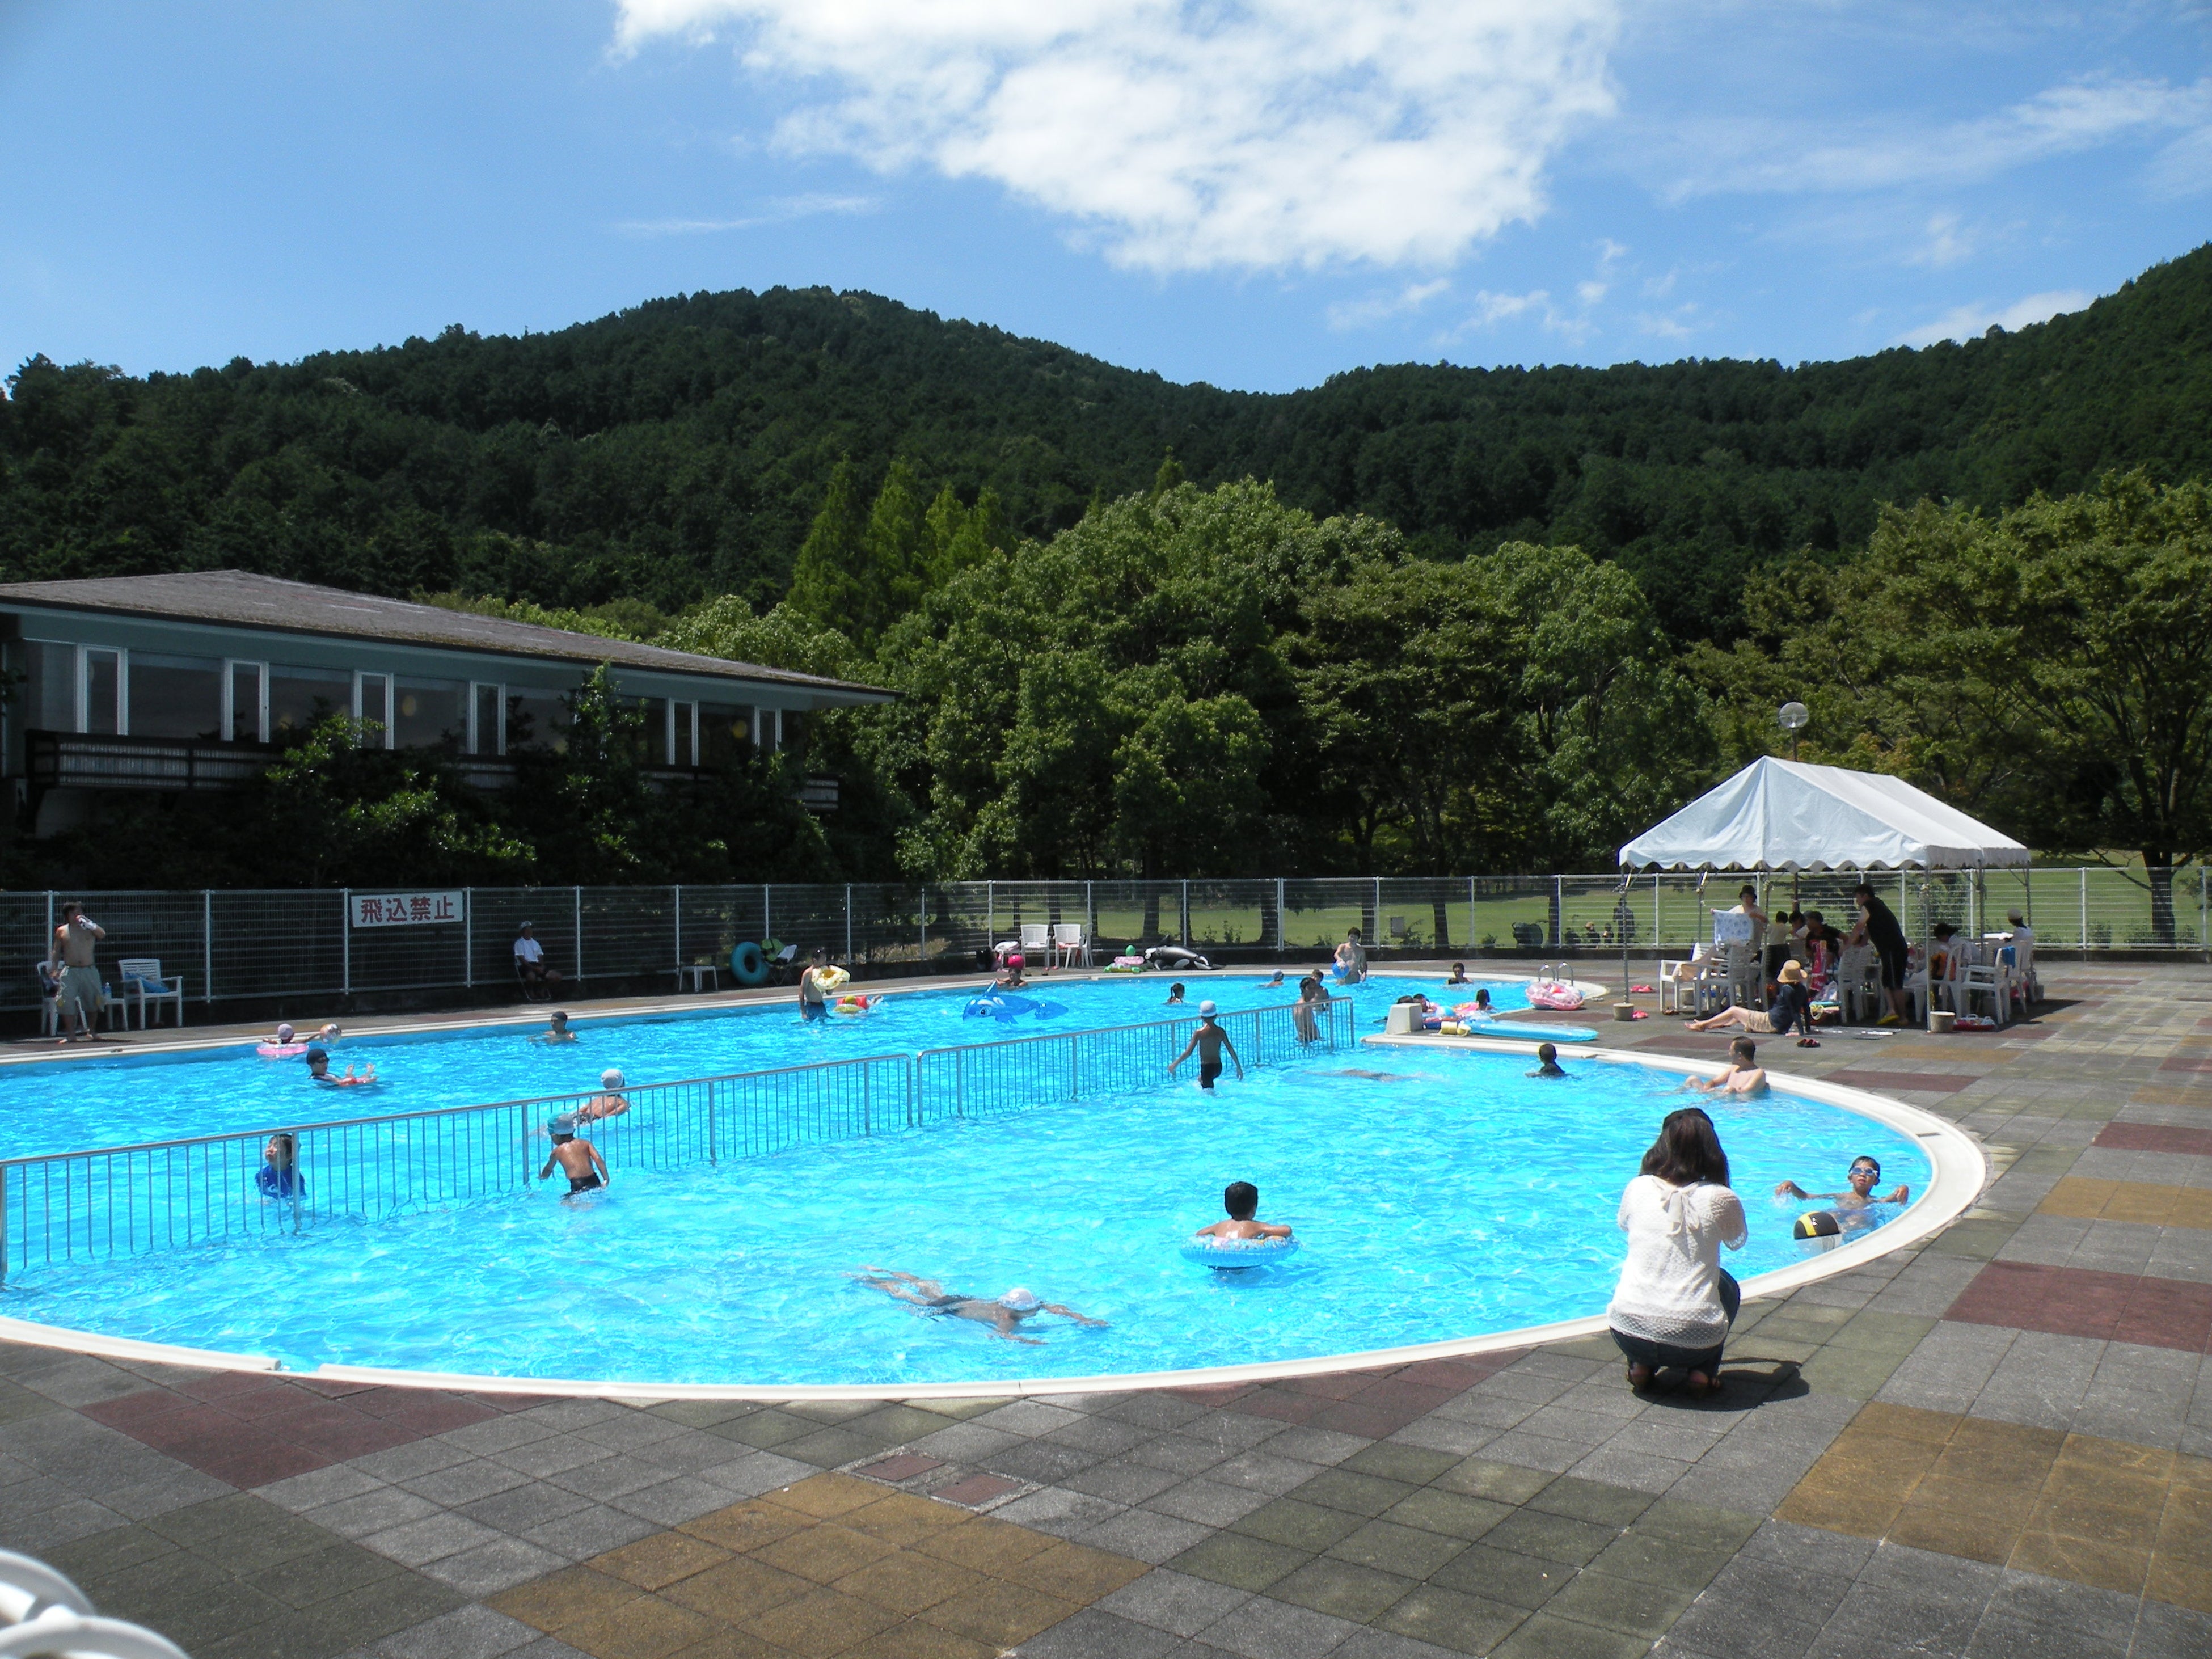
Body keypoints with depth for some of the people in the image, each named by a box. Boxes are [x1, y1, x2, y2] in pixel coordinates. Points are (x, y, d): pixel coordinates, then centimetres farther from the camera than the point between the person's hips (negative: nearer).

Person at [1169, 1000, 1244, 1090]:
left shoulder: (1199, 1033, -12)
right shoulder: (1220, 1031, 0)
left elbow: (1188, 1052, -14)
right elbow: (1231, 1050, 1)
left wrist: (1174, 1064, -5)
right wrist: (1239, 1067, 9)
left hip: (1207, 1067, -6)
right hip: (1218, 1067, 6)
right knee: (1201, 1079, 32)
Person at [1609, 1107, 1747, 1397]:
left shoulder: (1637, 1188, 0)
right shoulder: (1721, 1200, -5)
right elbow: (1737, 1242, 18)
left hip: (1628, 1333, 1)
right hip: (1693, 1341, -1)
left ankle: (1641, 1365, 16)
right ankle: (1703, 1371, 12)